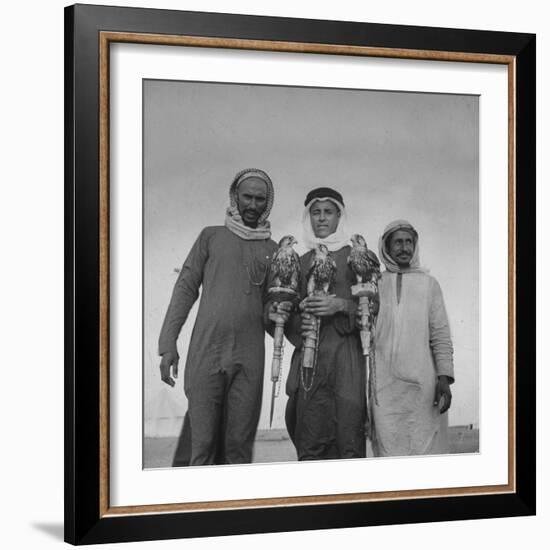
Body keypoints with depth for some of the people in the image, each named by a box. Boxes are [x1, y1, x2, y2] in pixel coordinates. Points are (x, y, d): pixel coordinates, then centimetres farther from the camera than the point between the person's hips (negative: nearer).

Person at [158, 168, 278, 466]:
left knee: (238, 446, -2)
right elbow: (186, 288, 8)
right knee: (201, 440, -7)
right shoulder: (211, 237, 12)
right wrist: (168, 343, -1)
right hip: (206, 350, -2)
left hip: (250, 355, 2)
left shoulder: (271, 249, 16)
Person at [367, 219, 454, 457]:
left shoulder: (428, 283, 12)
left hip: (422, 383, 0)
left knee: (425, 446, -5)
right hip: (383, 383, 0)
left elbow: (441, 334, 7)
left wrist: (444, 376, -3)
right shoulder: (374, 284, 13)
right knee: (388, 448, -4)